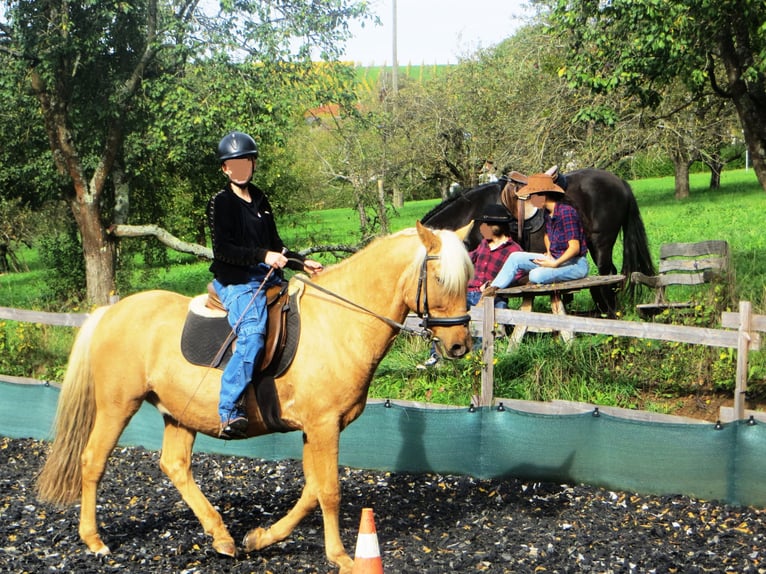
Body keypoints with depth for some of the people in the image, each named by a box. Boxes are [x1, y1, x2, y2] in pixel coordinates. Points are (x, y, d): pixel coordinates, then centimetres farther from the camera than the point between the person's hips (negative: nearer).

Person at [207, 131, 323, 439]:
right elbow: (223, 249, -12)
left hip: (268, 278, 8)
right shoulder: (221, 202, -1)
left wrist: (302, 263, 11)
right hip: (235, 281, -8)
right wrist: (263, 256, -20)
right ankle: (229, 412, -35)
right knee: (252, 333, -30)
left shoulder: (260, 201, 20)